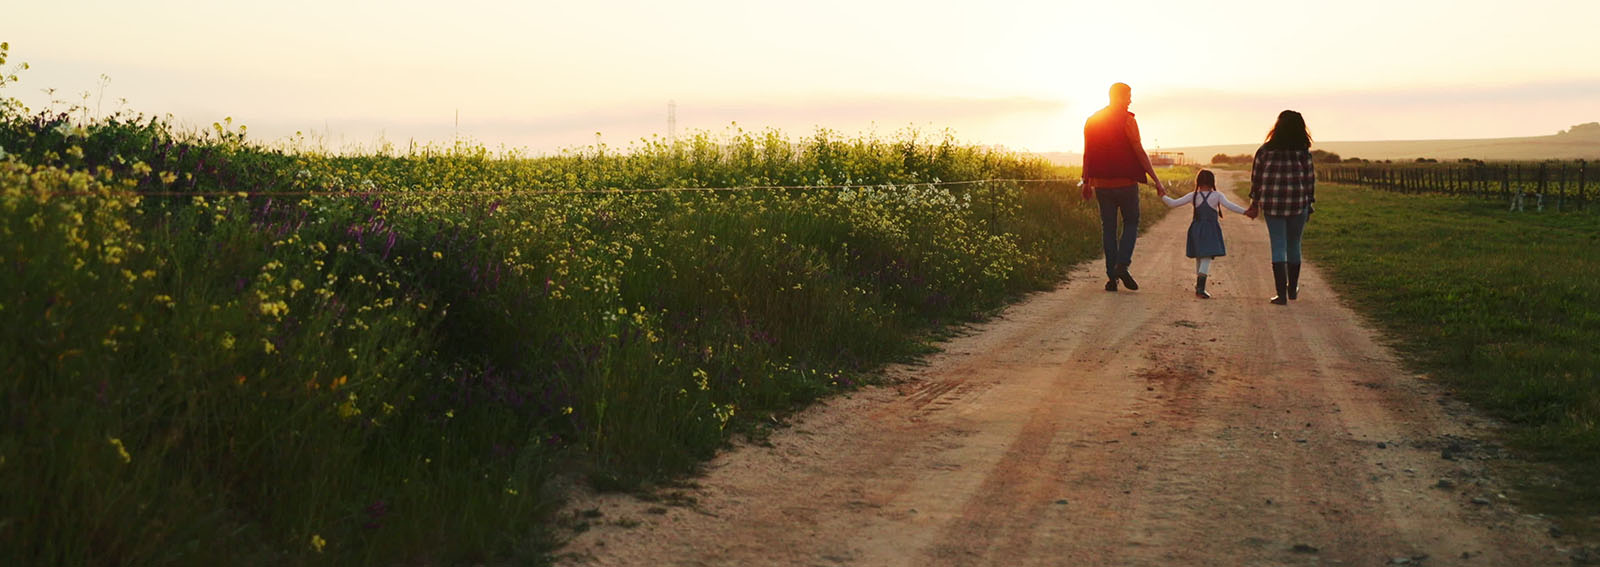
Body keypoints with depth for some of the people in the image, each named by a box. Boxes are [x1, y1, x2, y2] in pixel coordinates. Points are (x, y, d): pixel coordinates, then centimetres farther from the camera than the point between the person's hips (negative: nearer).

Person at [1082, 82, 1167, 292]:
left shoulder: (1092, 121, 7)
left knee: (1108, 227, 8)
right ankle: (1122, 265, -8)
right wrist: (1156, 180, -9)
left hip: (1102, 184, 4)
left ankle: (1111, 276, 4)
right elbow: (1139, 152, -12)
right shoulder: (1127, 120, -9)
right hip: (1125, 182, -4)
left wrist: (1086, 182, 17)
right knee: (1131, 223, 12)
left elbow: (1087, 154, 10)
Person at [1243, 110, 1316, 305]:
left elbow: (1256, 177, 3)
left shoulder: (1265, 150, -1)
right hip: (1298, 203, 0)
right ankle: (1292, 289, 30)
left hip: (1272, 203, 0)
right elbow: (1310, 179, -1)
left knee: (1278, 246, 2)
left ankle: (1282, 294, -6)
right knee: (1294, 245, 16)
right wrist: (1308, 205, 8)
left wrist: (1255, 203, 13)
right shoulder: (1303, 152, -3)